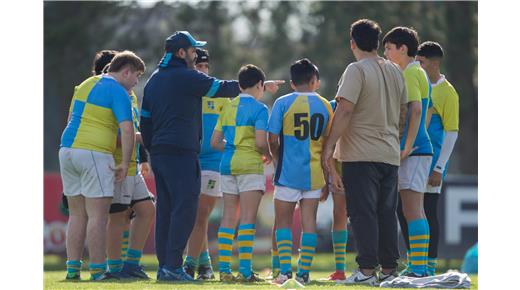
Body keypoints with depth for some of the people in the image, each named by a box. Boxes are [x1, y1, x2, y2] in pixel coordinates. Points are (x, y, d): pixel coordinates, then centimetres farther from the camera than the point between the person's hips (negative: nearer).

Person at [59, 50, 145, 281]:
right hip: (94, 154, -8)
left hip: (67, 149, 8)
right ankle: (97, 270, -6)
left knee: (77, 215, 12)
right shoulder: (118, 92, -7)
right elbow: (127, 130, -16)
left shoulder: (85, 85, 18)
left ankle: (73, 268, 9)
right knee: (98, 216, -5)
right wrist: (125, 164, -11)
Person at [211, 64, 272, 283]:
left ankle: (224, 269, 5)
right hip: (250, 166, -6)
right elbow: (260, 142, -15)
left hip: (227, 165, 6)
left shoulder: (227, 108, 13)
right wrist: (268, 156, 4)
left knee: (229, 217, 8)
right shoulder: (259, 108, -6)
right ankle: (245, 271, -11)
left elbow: (215, 142, 11)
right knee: (248, 217, -6)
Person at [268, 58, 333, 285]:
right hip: (314, 173, 2)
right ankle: (304, 272, 3)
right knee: (309, 222, 6)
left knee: (283, 221, 6)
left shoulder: (283, 103, -4)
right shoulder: (325, 106, 4)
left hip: (288, 172, -2)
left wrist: (277, 159, 13)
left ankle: (285, 271, -6)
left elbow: (273, 140, -6)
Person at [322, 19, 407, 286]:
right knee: (386, 213, 9)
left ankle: (367, 270, -9)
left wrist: (328, 148, -15)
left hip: (360, 155, -6)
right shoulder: (395, 72, 12)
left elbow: (345, 111, -17)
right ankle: (389, 270, 9)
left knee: (363, 212, -5)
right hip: (390, 154, 6)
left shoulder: (356, 70, -9)